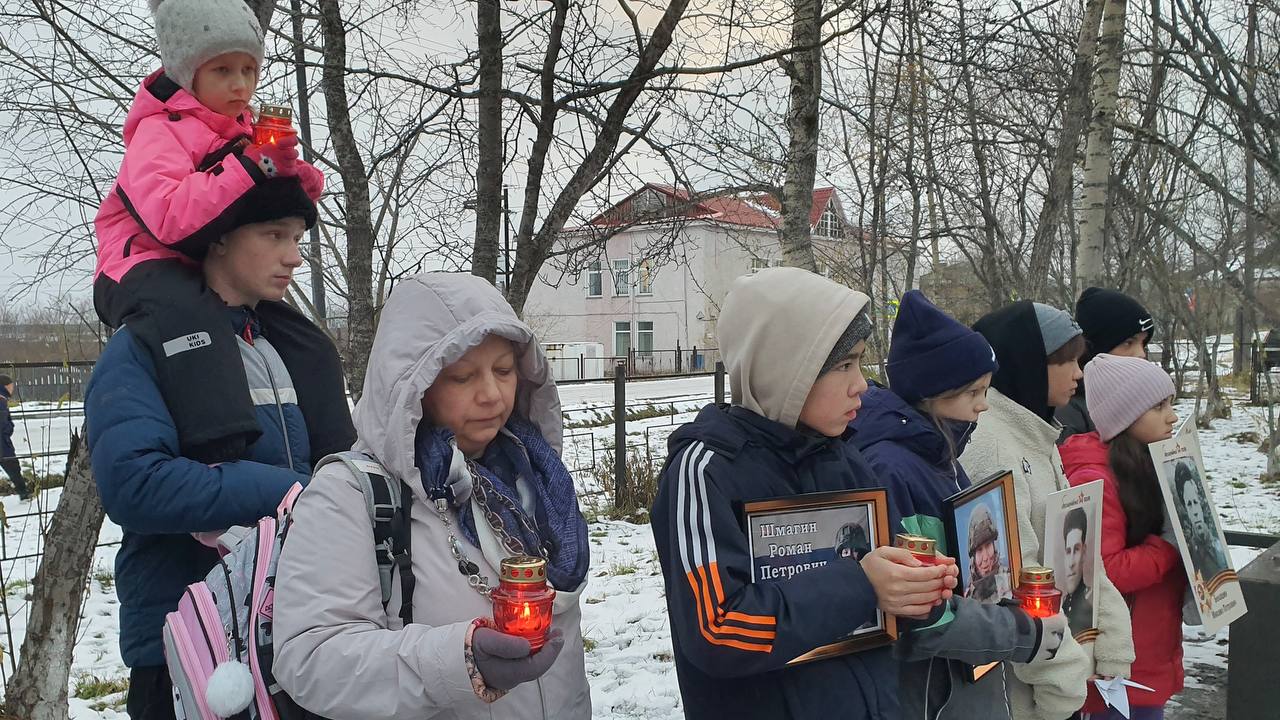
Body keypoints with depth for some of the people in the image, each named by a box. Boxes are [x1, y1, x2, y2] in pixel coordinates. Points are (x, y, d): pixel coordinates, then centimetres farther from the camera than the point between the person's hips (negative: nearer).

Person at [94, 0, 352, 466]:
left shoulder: (246, 134, 15)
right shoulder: (159, 131, -9)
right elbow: (169, 219, -28)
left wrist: (298, 182, -8)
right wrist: (252, 167, -30)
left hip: (218, 280, 8)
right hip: (148, 273, -8)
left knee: (312, 350, 1)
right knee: (191, 317, -41)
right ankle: (222, 460, -52)